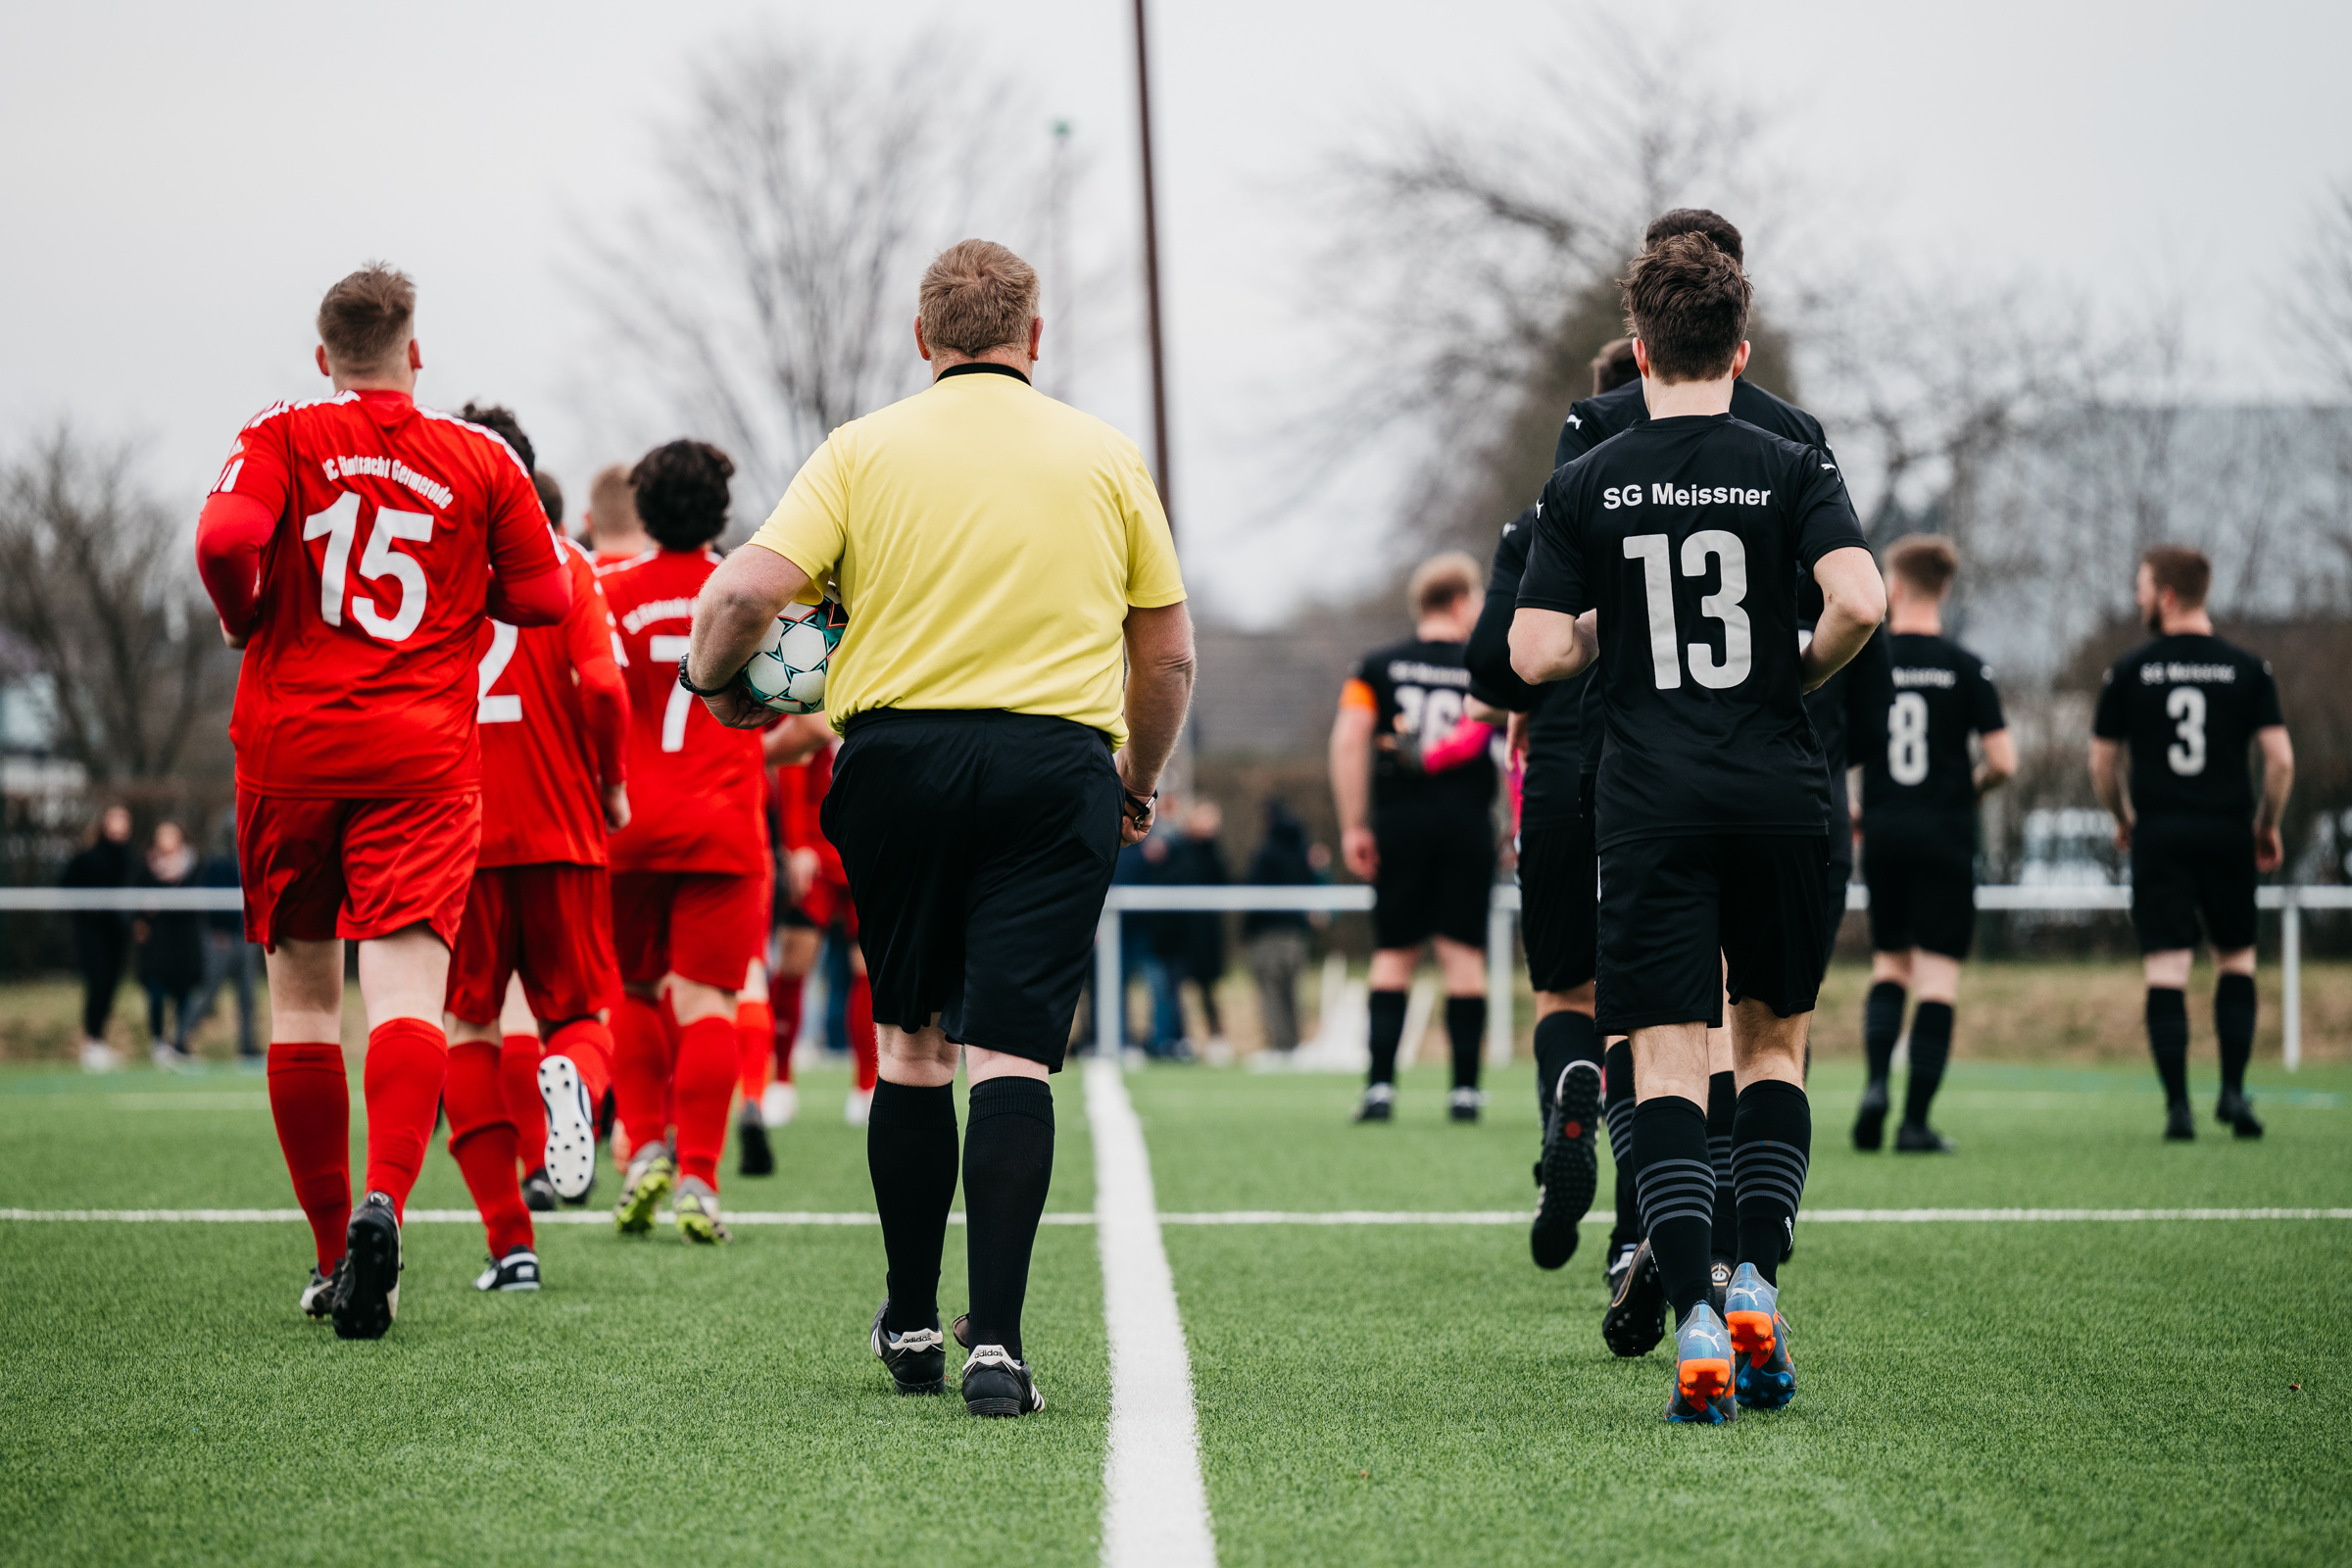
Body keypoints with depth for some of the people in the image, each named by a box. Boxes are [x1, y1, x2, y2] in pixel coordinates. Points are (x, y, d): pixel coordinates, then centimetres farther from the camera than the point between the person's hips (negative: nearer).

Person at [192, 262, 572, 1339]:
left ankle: (333, 1256, 15)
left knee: (300, 1000, 12)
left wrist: (247, 623, 3)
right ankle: (384, 1200, -35)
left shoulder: (283, 439, 1)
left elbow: (223, 537, -16)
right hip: (424, 758, -1)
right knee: (407, 994, -10)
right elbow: (544, 600, 8)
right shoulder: (480, 461, 5)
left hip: (289, 745, 1)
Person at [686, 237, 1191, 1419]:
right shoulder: (1105, 456, 9)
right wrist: (1140, 781, 28)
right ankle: (994, 1343, -16)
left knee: (911, 1045, 16)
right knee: (1010, 1056, -5)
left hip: (899, 755, 1)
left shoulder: (863, 449, 5)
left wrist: (713, 680, 14)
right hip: (1055, 763, 0)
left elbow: (746, 591, -6)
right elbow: (1168, 653, 13)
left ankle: (912, 1324, 22)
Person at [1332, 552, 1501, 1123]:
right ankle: (1465, 1089, 1)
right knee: (1463, 952, 2)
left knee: (1393, 954, 5)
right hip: (1467, 823, -1)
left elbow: (1348, 739, -4)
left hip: (1399, 821, 1)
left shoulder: (1379, 666, 6)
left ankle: (1380, 1085, -4)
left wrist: (1353, 825, -2)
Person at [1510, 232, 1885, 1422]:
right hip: (1780, 795, 1)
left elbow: (1534, 655, -2)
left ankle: (1694, 1321, -15)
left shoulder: (1584, 488, 2)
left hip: (1651, 809, 0)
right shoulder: (1790, 468, 0)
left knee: (1667, 1062, -1)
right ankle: (1756, 1286, 3)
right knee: (1776, 1045, 16)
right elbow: (1859, 601, -15)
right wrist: (1808, 671, 4)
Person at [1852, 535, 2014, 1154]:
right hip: (1946, 837, -2)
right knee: (1938, 977, 1)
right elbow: (2003, 760, -8)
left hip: (1883, 832, 2)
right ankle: (1915, 1121, -4)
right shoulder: (1966, 668, -4)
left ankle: (1876, 1081, -5)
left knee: (1889, 964, 17)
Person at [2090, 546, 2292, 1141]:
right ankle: (2233, 1092, 4)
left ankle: (2178, 1106, -7)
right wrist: (2267, 825, 12)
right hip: (2228, 834, 1)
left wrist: (2123, 819, 23)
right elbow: (2281, 760, -3)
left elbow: (2101, 763, 6)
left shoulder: (2130, 671, 0)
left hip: (2159, 837, -1)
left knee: (2166, 971, -1)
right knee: (2237, 960, 17)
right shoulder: (2248, 670, 2)